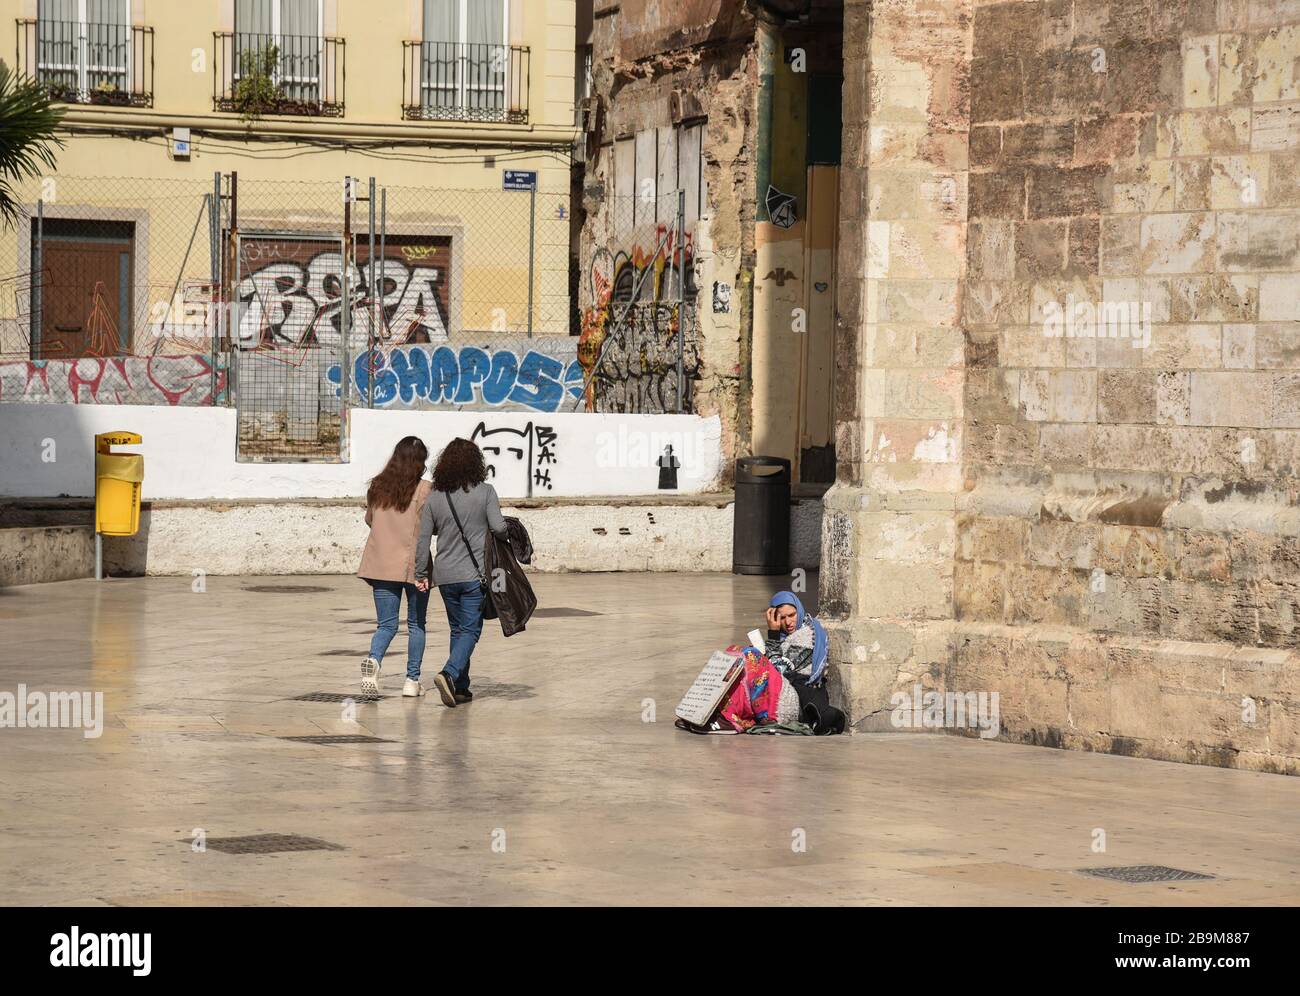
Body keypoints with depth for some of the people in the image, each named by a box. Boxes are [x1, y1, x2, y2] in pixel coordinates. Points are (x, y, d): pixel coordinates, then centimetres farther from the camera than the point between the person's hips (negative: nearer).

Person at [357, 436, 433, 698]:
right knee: (416, 624, 12)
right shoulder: (424, 489, -9)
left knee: (386, 624, 5)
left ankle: (374, 660, -24)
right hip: (414, 564, -3)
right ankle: (412, 680, 11)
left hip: (381, 564, 3)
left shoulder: (377, 487, 5)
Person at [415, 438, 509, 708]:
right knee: (471, 630, 1)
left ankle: (461, 688, 18)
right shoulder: (485, 492, -7)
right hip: (474, 574, -4)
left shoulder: (434, 497, 2)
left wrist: (421, 574, 10)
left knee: (458, 629, 17)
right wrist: (507, 536, 10)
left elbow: (422, 539, 3)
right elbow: (498, 527, -13)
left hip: (444, 574, 4)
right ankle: (448, 674, -22)